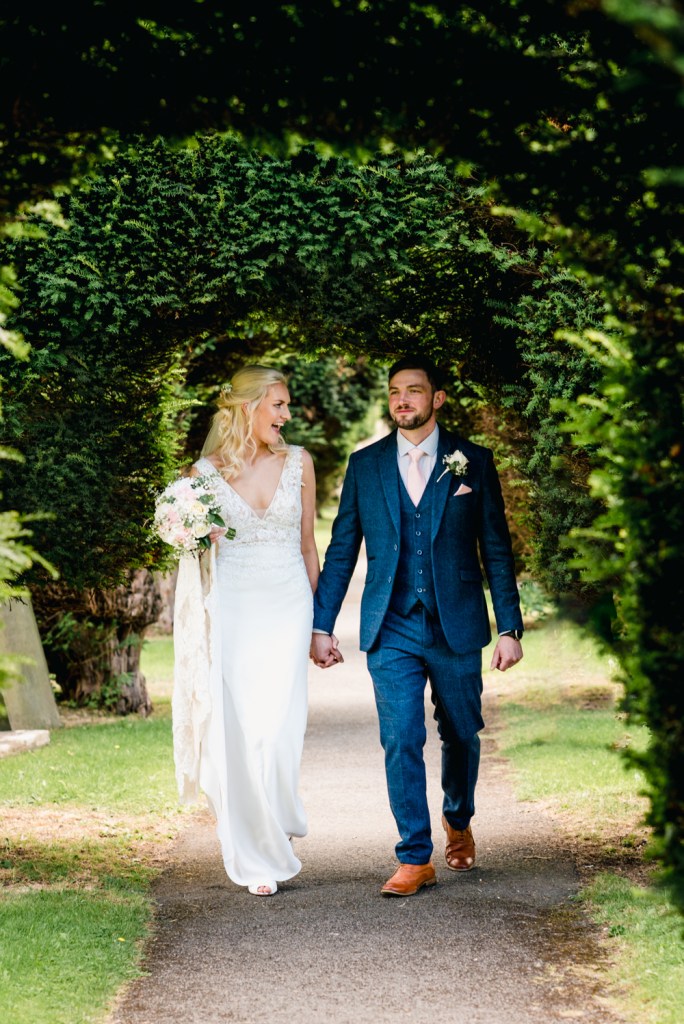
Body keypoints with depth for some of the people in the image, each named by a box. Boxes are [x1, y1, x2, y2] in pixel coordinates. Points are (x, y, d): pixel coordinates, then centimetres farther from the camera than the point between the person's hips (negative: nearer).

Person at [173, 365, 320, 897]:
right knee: (236, 732, -4)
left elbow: (307, 543, 12)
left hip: (286, 606, 0)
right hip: (232, 608, 0)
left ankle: (279, 823, 15)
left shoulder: (298, 462, 6)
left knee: (277, 728, -12)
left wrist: (318, 620, 12)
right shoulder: (207, 471, 2)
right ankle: (258, 858, 6)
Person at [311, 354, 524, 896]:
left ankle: (458, 820, 39)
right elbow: (341, 550, 8)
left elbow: (496, 549, 3)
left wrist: (510, 627, -2)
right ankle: (415, 859, -1)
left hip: (457, 627, 0)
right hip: (392, 629, 0)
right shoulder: (365, 465, 5)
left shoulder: (474, 461, 2)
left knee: (461, 735, 12)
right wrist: (322, 625, 4)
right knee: (401, 741, -7)